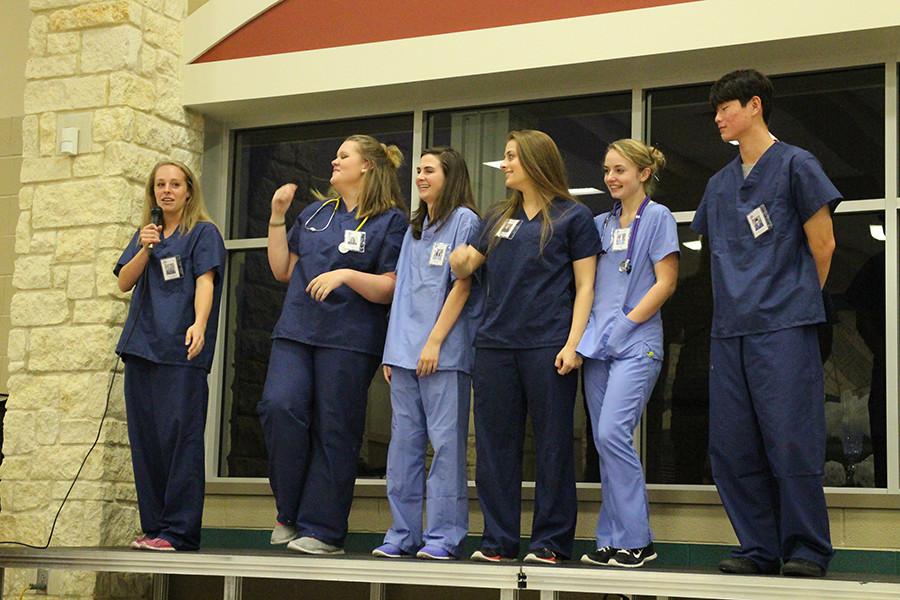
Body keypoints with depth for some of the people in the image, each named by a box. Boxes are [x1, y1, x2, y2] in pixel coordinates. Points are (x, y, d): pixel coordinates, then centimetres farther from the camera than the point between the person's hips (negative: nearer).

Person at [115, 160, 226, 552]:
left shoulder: (203, 233, 4)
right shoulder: (145, 235, 21)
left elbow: (205, 282, -9)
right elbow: (124, 283, 11)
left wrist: (199, 324, -26)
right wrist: (144, 249, -5)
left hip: (180, 350, -6)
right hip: (141, 345, 6)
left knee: (179, 436, -10)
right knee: (144, 439, 6)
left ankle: (179, 531, -9)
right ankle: (154, 527, 12)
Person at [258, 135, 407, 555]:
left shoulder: (390, 221, 2)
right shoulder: (315, 214, 20)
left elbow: (390, 289, -5)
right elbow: (282, 270, 19)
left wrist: (346, 275, -19)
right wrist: (277, 216, 12)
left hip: (350, 340, -4)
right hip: (296, 331, 5)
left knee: (334, 431, -3)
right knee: (279, 406, -15)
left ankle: (321, 528, 5)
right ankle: (289, 511, 0)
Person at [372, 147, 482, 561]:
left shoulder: (464, 220, 0)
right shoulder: (414, 229, 21)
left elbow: (462, 285, -7)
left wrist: (435, 341, -13)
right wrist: (393, 349, 12)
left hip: (444, 352, -7)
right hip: (405, 351, 7)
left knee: (445, 441, -6)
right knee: (404, 441, 5)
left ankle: (443, 535, -2)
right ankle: (403, 534, 10)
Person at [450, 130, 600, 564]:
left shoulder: (573, 216, 3)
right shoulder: (498, 218, 18)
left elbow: (584, 286, -1)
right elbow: (465, 267, 18)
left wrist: (573, 343, -12)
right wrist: (460, 261, -7)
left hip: (548, 346, -5)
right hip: (495, 345, 5)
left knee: (552, 445, -1)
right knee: (495, 444, 5)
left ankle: (550, 541, 5)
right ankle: (498, 541, 11)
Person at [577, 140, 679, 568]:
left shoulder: (657, 217, 0)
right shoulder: (601, 224, 17)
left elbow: (666, 282, -7)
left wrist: (625, 324, -11)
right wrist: (587, 331, 5)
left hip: (637, 345, -6)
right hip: (598, 345, 7)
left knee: (612, 434, -17)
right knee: (605, 443, 5)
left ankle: (635, 540, -10)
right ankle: (612, 540, 11)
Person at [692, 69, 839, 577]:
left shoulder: (796, 165, 0)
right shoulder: (720, 184, 18)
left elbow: (823, 244, 1)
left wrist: (796, 300, 7)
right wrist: (739, 299, 13)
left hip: (784, 328, -6)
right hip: (730, 332, 7)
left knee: (791, 443, -7)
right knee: (732, 449, 4)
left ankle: (807, 550, 2)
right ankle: (759, 549, 12)